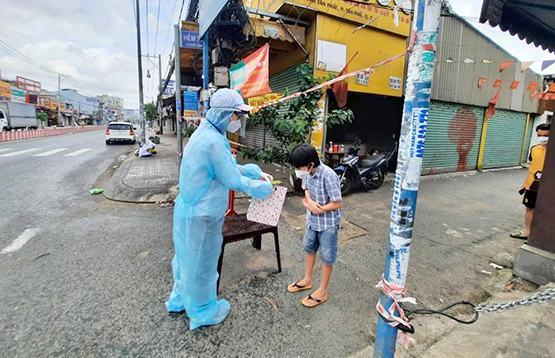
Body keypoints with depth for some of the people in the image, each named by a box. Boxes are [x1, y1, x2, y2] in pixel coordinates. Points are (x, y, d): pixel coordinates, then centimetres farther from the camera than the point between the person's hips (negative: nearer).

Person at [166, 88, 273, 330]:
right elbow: (233, 180, -20)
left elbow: (228, 166, 14)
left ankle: (180, 299, 47)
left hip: (188, 208, 9)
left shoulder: (205, 133, 7)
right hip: (202, 215, -9)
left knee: (189, 256, 25)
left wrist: (255, 172, 8)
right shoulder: (214, 141, -25)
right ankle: (202, 312, 34)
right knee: (202, 262, 10)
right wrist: (261, 187, -5)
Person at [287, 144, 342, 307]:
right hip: (312, 220, 8)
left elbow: (337, 204, -24)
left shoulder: (328, 176, -29)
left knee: (327, 257, 10)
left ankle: (322, 292, 28)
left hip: (328, 223, -7)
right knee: (309, 248, 23)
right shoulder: (307, 172, -8)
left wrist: (318, 209, -17)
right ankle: (307, 280, 45)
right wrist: (309, 201, -14)